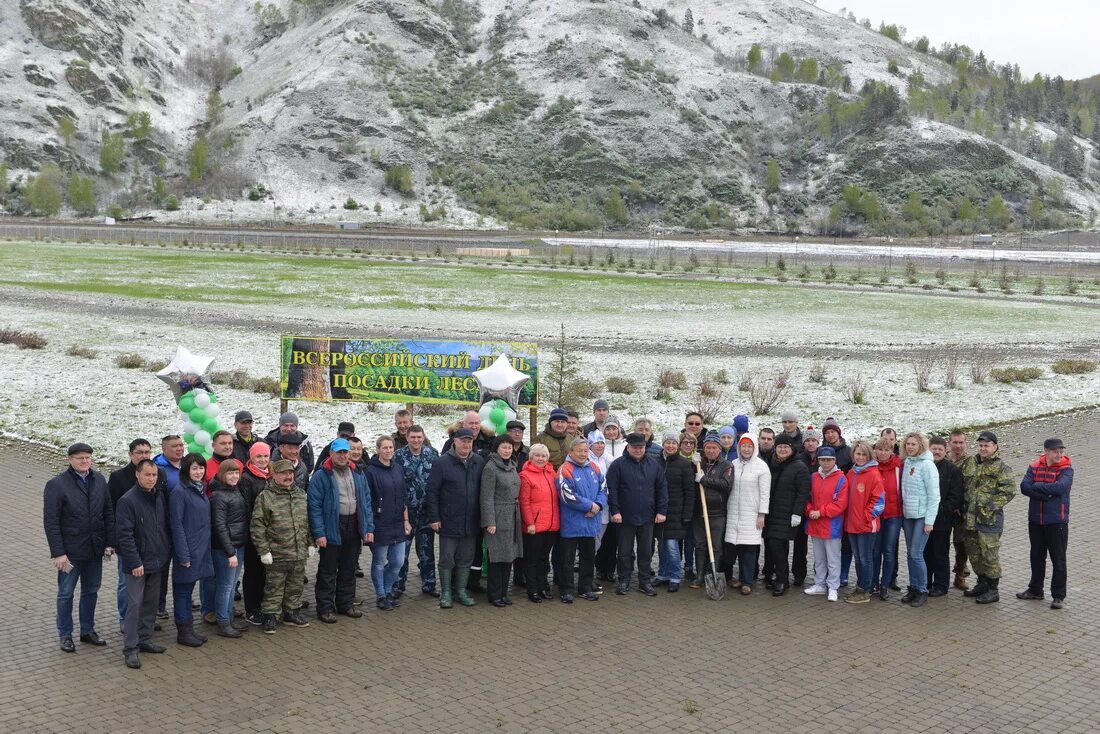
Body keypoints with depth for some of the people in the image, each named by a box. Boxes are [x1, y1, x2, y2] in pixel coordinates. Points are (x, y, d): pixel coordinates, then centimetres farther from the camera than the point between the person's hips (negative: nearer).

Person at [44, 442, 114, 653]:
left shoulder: (99, 480, 4)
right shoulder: (56, 485, -11)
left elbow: (109, 513, 7)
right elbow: (50, 522, -13)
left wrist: (110, 542, 1)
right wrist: (58, 553, -17)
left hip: (95, 549, 5)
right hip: (70, 551, -5)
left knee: (91, 591, 15)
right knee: (66, 594, 7)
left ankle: (88, 630, 29)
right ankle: (65, 635, 20)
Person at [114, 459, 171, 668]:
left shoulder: (161, 496, 5)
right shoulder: (128, 500, -15)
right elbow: (124, 534, -17)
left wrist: (166, 552, 9)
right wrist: (135, 562, -19)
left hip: (157, 561, 7)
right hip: (137, 563, -6)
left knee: (151, 602, 14)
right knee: (134, 604, -4)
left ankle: (145, 639, 26)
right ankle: (130, 648, 3)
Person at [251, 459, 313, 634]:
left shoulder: (301, 495, 10)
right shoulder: (265, 497, -9)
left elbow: (308, 521, 18)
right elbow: (257, 526, -10)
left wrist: (310, 543, 13)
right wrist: (264, 551, -13)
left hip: (299, 554, 6)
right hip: (277, 555, -5)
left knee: (296, 586, 15)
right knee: (273, 587, 2)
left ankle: (292, 612, 30)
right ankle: (270, 616, 13)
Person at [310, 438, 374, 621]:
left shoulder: (358, 475, 9)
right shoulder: (321, 476, -8)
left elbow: (366, 502, 10)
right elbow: (314, 506, -12)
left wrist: (369, 528, 3)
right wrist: (318, 533, -18)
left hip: (354, 527, 5)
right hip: (331, 528, -5)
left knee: (349, 570, 15)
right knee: (327, 571, 2)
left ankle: (346, 603, 27)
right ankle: (325, 608, 11)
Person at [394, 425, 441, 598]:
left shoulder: (432, 454, 2)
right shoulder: (398, 456, -5)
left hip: (426, 510, 2)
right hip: (405, 510, -2)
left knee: (427, 550, 11)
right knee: (402, 550, 3)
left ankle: (428, 584, 21)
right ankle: (398, 585, 14)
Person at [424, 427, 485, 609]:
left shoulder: (479, 463, 5)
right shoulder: (442, 463, -7)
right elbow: (431, 491, -7)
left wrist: (483, 516, 8)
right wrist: (433, 518, -10)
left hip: (471, 523, 4)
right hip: (449, 522, -4)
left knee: (466, 559, 12)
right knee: (447, 559, 5)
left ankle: (461, 590, 24)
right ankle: (446, 592, 17)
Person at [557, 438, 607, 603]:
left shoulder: (594, 469, 8)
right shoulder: (565, 470, -11)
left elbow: (603, 489, 9)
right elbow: (568, 496, -18)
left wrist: (598, 505, -11)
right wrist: (590, 506, -14)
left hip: (590, 522, 6)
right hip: (571, 523, -6)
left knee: (589, 556, 14)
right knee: (568, 558, 3)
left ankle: (585, 588, 26)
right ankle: (566, 590, 12)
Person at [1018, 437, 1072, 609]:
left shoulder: (1066, 469, -9)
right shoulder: (1034, 467, 2)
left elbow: (1060, 487, -26)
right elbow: (1024, 487, -11)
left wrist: (1037, 486, -15)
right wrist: (1046, 494, -21)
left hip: (1056, 521, -4)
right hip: (1035, 520, 4)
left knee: (1058, 559, 3)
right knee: (1037, 556, 16)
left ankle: (1058, 595, 13)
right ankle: (1035, 589, 30)